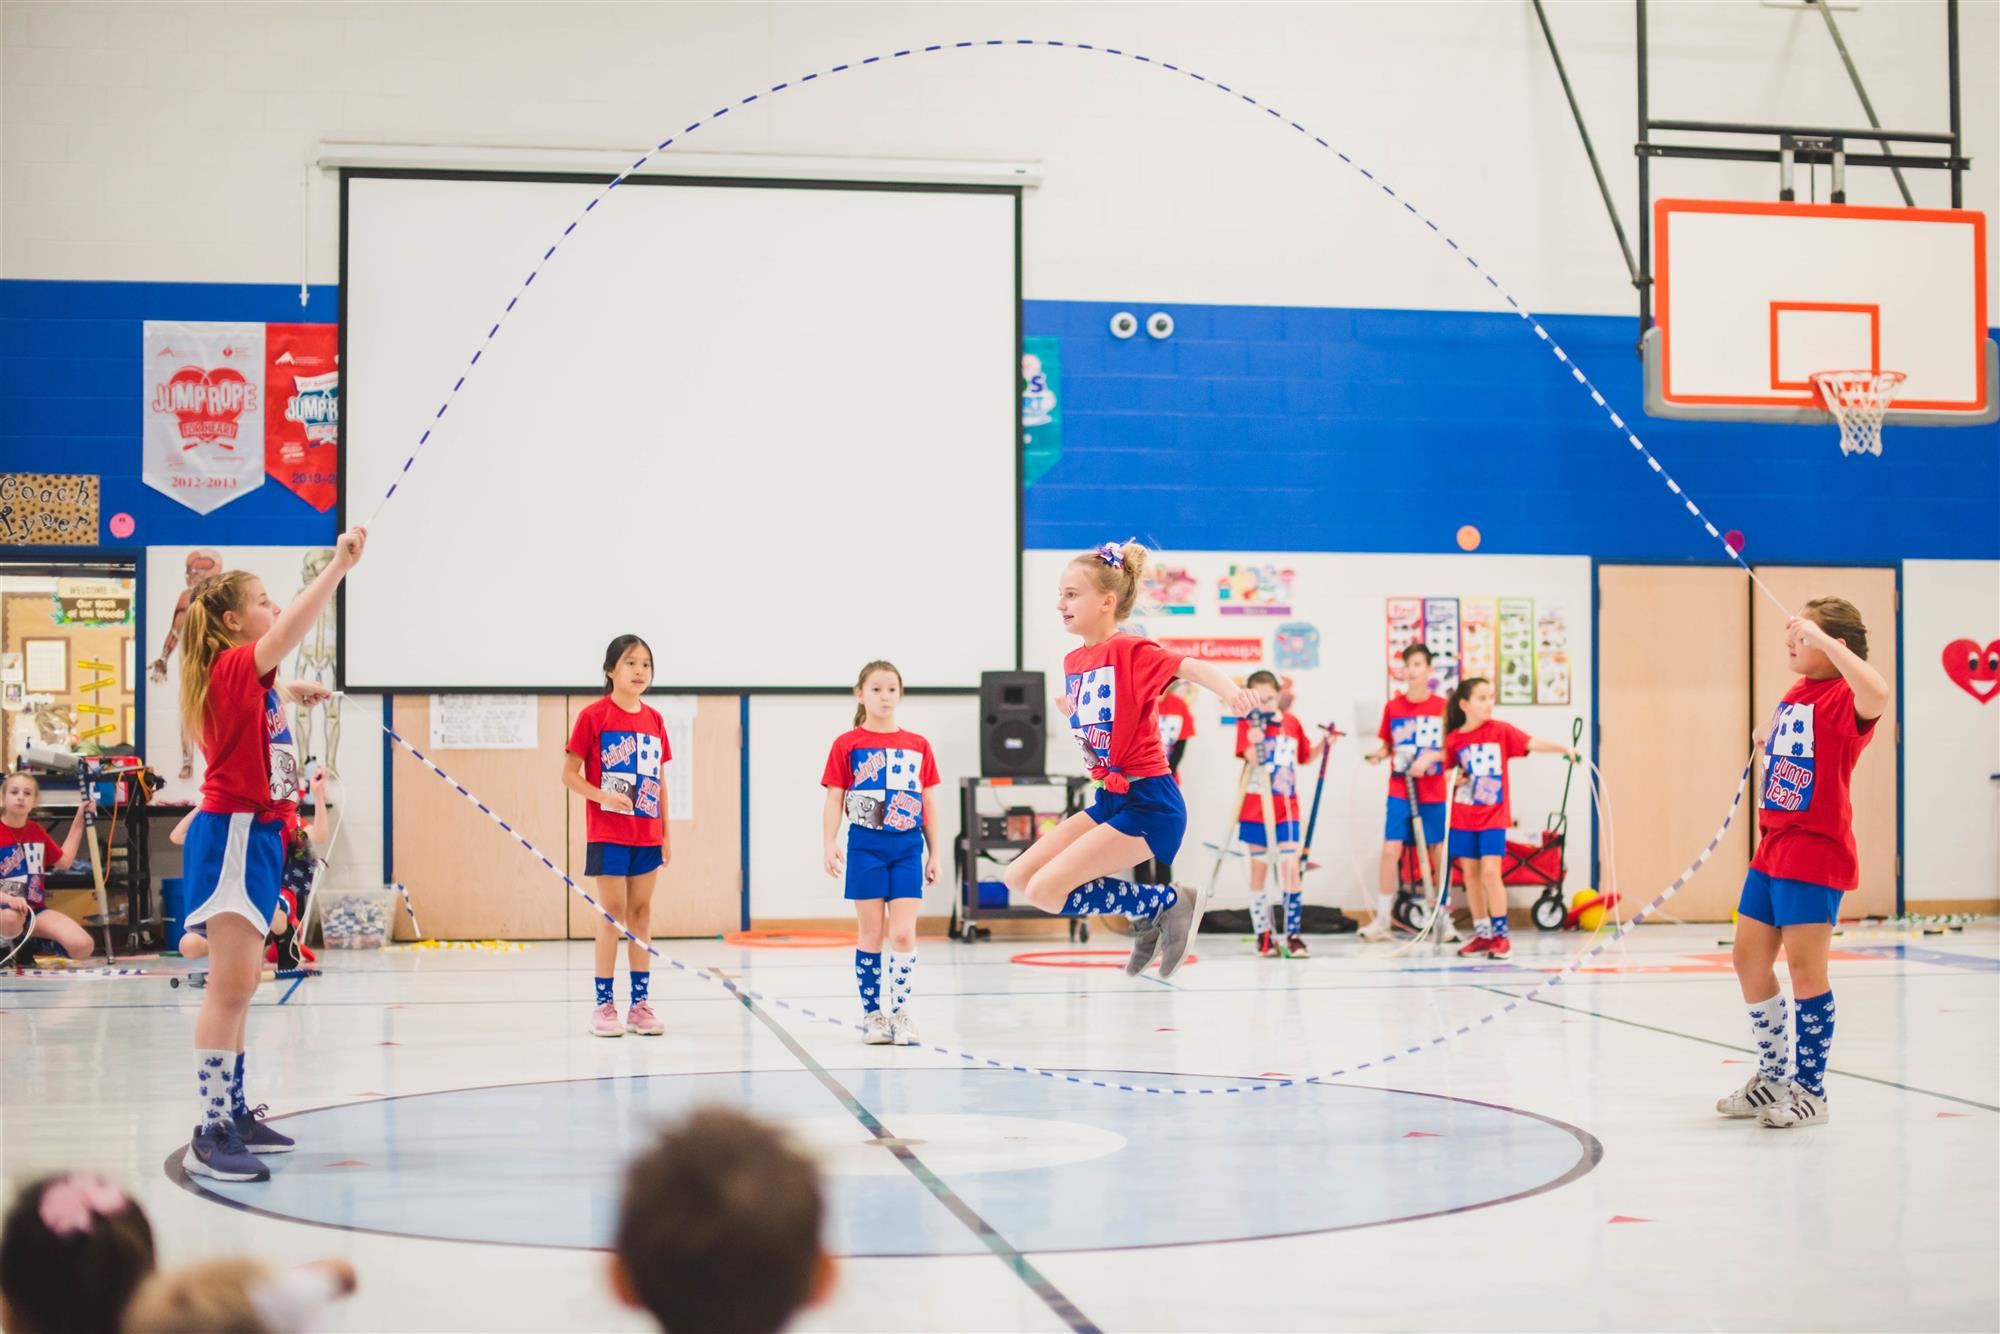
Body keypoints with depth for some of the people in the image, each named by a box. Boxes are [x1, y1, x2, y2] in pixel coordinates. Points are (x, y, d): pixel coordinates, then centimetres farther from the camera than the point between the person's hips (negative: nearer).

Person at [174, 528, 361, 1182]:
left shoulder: (248, 678, 13)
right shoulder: (233, 666, -13)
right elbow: (288, 632, -34)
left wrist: (291, 690, 35)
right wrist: (338, 566, -39)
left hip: (256, 835, 10)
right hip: (233, 835, -10)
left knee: (241, 982, 15)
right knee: (232, 983, -14)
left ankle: (232, 1113, 23)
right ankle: (209, 1136, -16)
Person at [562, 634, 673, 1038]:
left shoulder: (654, 720, 7)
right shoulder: (593, 716, -7)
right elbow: (570, 774, -6)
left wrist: (666, 832, 10)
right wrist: (606, 797, -21)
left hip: (647, 834, 5)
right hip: (608, 832, -5)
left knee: (641, 911, 8)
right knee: (613, 911, -3)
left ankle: (640, 1003, 13)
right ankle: (604, 1005, 4)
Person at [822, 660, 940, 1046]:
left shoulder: (918, 746, 6)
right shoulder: (847, 745, 0)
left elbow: (929, 803, 10)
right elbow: (834, 800, -1)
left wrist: (934, 854, 10)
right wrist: (830, 844, -12)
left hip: (908, 847, 2)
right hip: (865, 846, -2)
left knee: (903, 934, -4)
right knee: (870, 934, 4)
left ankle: (900, 1013, 6)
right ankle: (873, 1014, 13)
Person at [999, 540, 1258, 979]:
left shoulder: (1130, 650, -15)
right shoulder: (1074, 661, 10)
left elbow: (1193, 667, -33)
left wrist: (1230, 690, -50)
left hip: (1147, 804, -9)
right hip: (1110, 800, 9)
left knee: (1045, 890, -15)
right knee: (1019, 877, 8)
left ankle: (1165, 902, 2)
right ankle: (1148, 918, 13)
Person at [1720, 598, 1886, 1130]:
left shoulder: (1843, 698, -14)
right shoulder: (1795, 693, 11)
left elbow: (1877, 693, -40)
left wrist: (1820, 637, -36)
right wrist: (1768, 745, 13)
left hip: (1815, 852, -9)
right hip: (1772, 849, 9)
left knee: (1805, 968, -3)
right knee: (1749, 961, 13)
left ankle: (1809, 1090, 9)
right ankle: (1773, 1077, 27)